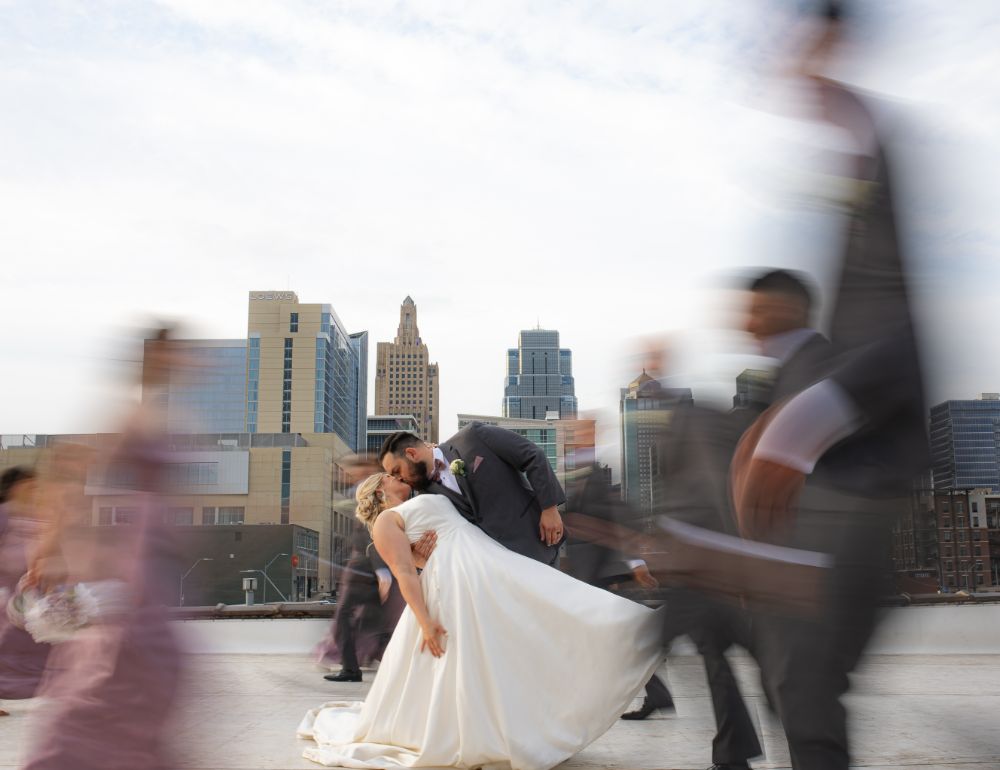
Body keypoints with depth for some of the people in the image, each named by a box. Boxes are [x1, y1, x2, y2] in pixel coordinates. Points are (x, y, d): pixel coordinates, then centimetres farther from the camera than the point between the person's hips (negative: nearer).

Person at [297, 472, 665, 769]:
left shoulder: (427, 503, 33)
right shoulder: (386, 521, 5)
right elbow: (404, 573, -7)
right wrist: (425, 620, -18)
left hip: (493, 569, 8)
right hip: (453, 581, -8)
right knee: (461, 668, -9)